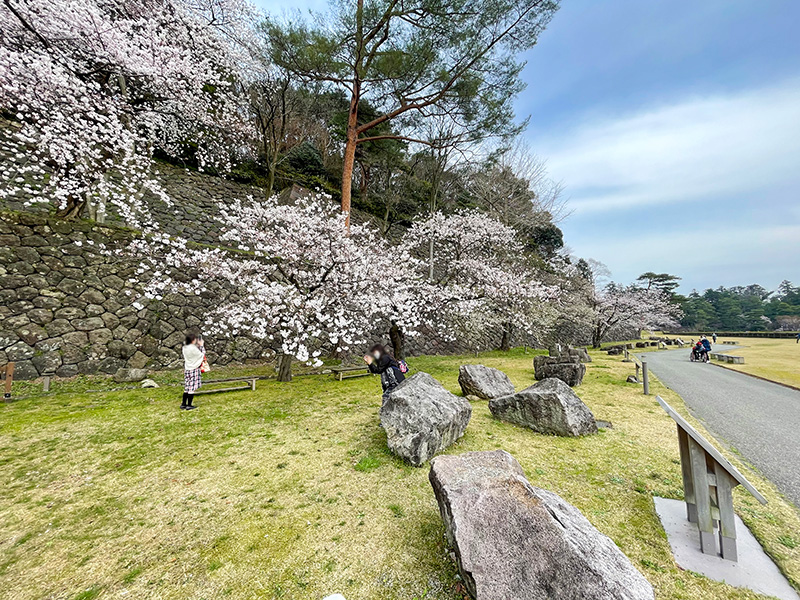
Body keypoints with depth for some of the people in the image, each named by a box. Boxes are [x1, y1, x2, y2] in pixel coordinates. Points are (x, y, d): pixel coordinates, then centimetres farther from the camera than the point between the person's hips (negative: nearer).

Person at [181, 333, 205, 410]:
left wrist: (198, 345, 11)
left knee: (187, 387, 15)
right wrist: (201, 345, -2)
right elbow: (202, 355, -8)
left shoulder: (184, 348, 5)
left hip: (187, 369, 8)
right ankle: (189, 405, 6)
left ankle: (183, 404, 20)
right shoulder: (193, 348, -19)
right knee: (192, 388, 0)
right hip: (194, 369, -8)